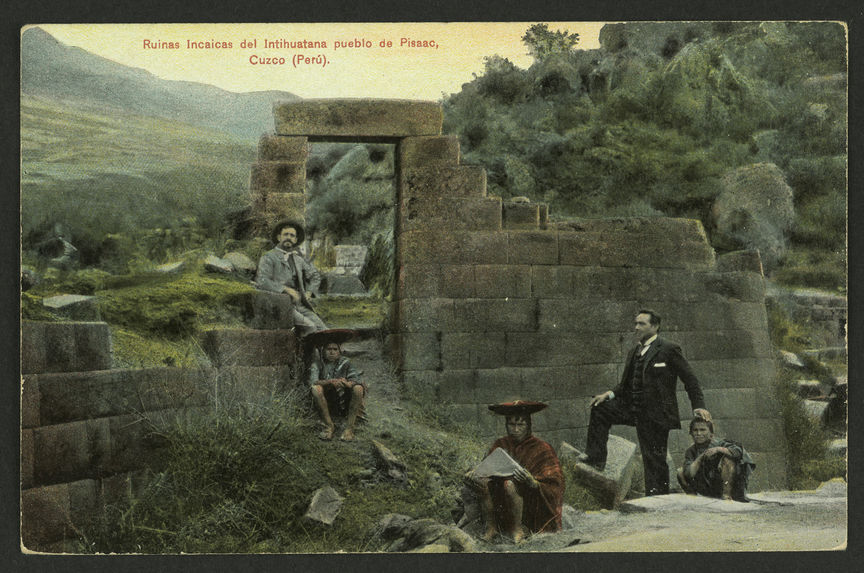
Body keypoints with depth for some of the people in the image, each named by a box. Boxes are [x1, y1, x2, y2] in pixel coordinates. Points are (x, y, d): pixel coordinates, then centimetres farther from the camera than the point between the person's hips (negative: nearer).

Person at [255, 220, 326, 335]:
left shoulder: (297, 258, 20)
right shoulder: (268, 257, 2)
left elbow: (315, 275, 33)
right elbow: (261, 281, -12)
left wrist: (308, 293, 15)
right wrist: (286, 289, -17)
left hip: (299, 305, 6)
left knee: (321, 328, -17)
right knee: (309, 326, -27)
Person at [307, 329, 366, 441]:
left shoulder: (345, 363, -2)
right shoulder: (318, 363, -4)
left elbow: (356, 380, -16)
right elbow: (312, 381, -22)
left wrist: (347, 383, -39)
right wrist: (330, 382, -38)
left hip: (344, 404, 1)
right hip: (326, 404, -1)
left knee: (358, 388, -26)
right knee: (315, 389, -28)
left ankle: (349, 428, -19)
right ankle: (329, 426, -15)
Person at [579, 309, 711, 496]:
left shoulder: (668, 350, -6)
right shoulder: (634, 352, 16)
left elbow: (690, 379, -6)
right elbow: (626, 384, 18)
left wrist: (698, 406, -14)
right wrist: (609, 394, 0)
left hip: (656, 412, -7)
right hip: (633, 407, 7)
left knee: (655, 459, -4)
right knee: (600, 408, -3)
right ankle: (595, 458, 0)